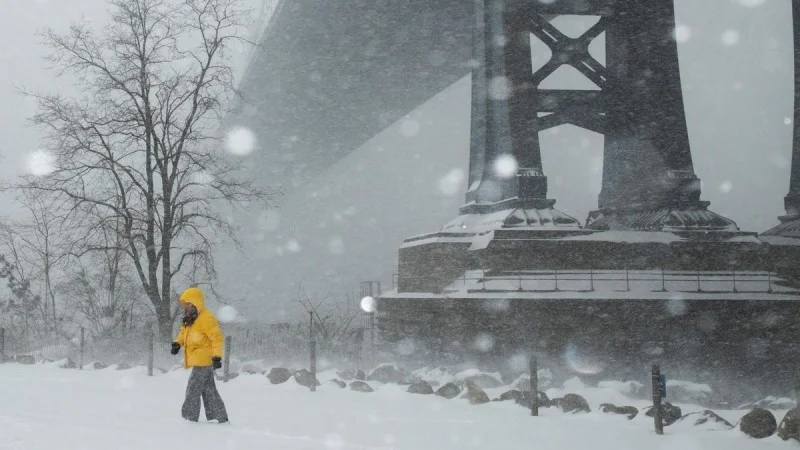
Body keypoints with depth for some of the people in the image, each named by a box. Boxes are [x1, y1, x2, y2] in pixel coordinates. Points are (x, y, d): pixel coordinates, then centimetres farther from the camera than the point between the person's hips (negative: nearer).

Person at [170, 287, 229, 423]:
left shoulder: (206, 318, -16)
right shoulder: (190, 319, 15)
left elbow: (217, 337, -19)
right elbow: (184, 332, 26)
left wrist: (217, 356, -24)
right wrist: (177, 343, 6)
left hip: (203, 360, -10)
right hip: (199, 361, 10)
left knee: (193, 389, -8)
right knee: (208, 390, 12)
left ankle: (189, 418, -4)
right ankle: (220, 418, 16)